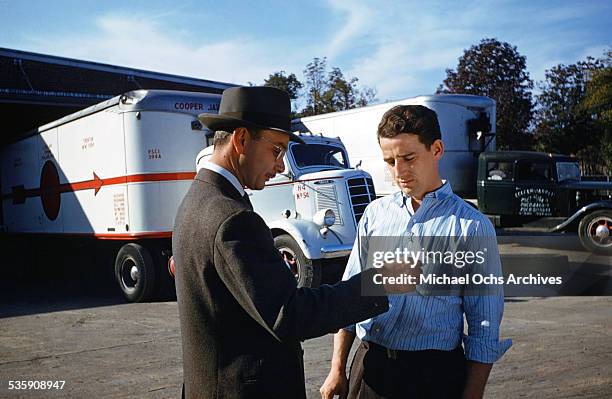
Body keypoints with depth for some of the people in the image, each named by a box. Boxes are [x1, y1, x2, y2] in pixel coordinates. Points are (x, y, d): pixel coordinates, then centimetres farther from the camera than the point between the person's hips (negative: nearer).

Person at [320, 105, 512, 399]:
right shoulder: (375, 213, 4)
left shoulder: (472, 226, -7)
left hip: (434, 374, -3)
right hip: (368, 366, 3)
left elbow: (484, 327, -5)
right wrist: (337, 370, 6)